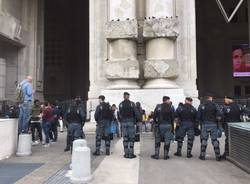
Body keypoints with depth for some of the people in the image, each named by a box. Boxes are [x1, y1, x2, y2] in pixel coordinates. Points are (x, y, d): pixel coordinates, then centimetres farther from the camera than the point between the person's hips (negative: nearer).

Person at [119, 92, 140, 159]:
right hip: (131, 122, -2)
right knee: (131, 138, 4)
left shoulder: (121, 104, 2)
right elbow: (136, 113, -5)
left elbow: (120, 114, 0)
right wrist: (139, 120, 7)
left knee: (125, 138, 8)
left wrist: (121, 121, 9)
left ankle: (126, 154, 11)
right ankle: (131, 154, 4)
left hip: (124, 122, 2)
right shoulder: (132, 104, -5)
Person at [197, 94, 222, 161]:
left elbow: (198, 116, -1)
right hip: (213, 124, 0)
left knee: (204, 140, 8)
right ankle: (218, 156, 9)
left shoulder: (201, 106, 1)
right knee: (215, 140, 6)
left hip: (204, 125, 1)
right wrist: (218, 118, 3)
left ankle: (202, 155, 10)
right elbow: (220, 113, -16)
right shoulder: (215, 105, -3)